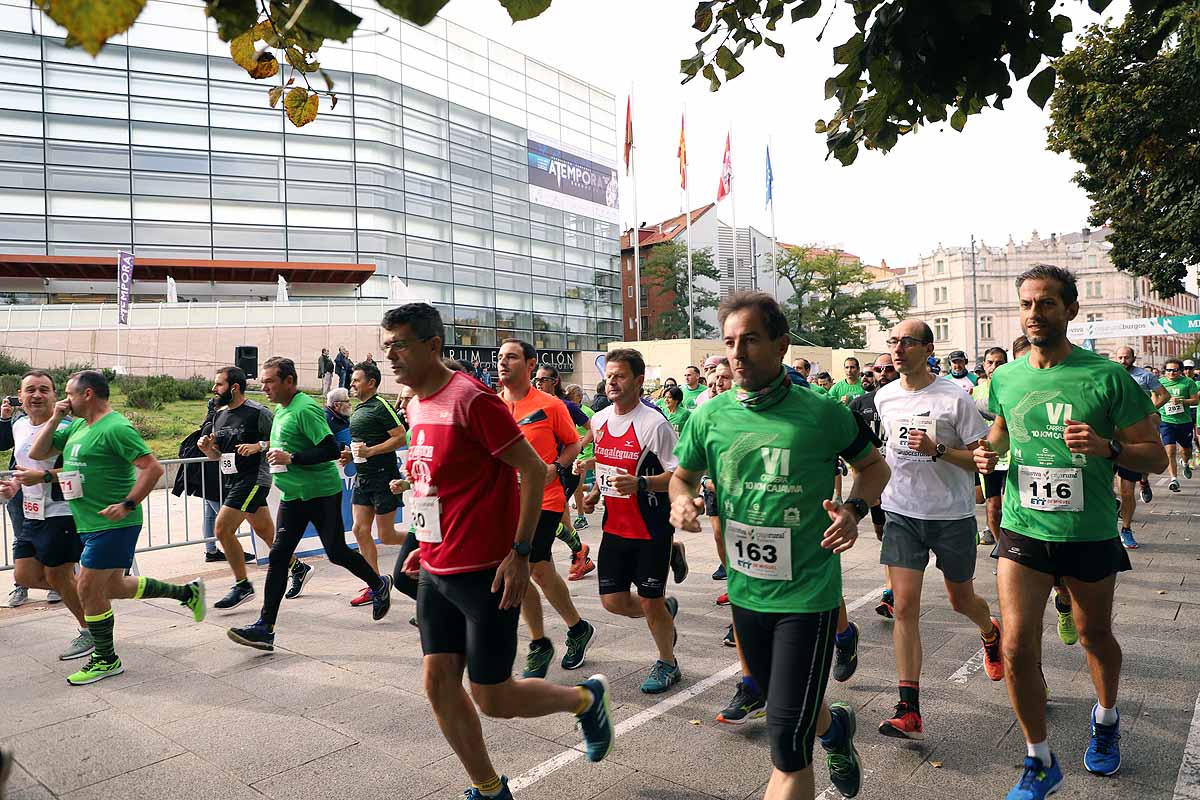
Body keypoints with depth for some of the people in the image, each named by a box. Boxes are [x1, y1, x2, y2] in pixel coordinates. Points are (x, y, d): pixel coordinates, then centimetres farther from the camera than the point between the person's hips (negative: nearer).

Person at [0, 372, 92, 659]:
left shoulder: (65, 427, -17)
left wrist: (42, 476, -26)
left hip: (61, 514, -8)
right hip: (31, 515, 8)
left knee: (57, 576, 1)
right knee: (24, 576, 10)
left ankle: (89, 632, 17)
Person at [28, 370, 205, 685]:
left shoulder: (115, 428, -17)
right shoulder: (76, 426, 13)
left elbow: (153, 468, -22)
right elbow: (37, 453, 14)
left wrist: (127, 505, -24)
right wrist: (54, 419, 4)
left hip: (113, 524, -10)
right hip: (91, 525, 10)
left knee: (89, 589, -2)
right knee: (112, 587, 17)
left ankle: (105, 660, 14)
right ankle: (186, 592, 29)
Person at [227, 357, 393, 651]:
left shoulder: (306, 409, -17)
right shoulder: (281, 409, 12)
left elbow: (331, 450, -23)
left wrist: (291, 458, -23)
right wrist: (275, 454, 10)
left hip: (322, 494, -8)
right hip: (292, 495, 8)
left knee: (336, 552, 1)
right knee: (278, 556, 1)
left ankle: (379, 585, 28)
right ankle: (265, 628, 3)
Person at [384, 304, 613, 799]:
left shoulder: (471, 399, -17)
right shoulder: (415, 405, 9)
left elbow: (535, 471, -17)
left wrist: (519, 553, -18)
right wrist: (428, 546, 16)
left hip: (484, 573, -8)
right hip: (436, 571, 8)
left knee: (493, 699, 2)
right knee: (439, 685, 9)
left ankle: (585, 698, 29)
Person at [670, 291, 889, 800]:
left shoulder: (822, 414, -11)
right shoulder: (710, 416, -3)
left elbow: (873, 465, 4)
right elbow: (682, 475, 12)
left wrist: (855, 509, -15)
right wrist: (681, 500, -12)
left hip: (808, 593, -4)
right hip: (745, 591, 5)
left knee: (787, 744, -6)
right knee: (782, 707, 27)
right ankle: (835, 727, 60)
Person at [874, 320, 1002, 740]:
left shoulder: (955, 398, -12)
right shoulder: (884, 397, 3)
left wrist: (937, 450, -24)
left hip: (952, 515, -2)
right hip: (901, 513, 3)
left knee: (961, 600, 16)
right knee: (905, 605, -7)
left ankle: (992, 633, 54)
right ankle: (909, 710, -5)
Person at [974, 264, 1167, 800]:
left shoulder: (1107, 377, -9)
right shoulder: (1005, 379, 0)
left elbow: (1156, 457, -5)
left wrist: (1107, 447, -25)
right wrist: (988, 453, -2)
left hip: (1089, 536, -1)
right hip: (1023, 532, 2)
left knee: (1095, 636, 19)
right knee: (1017, 648, -6)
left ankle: (1105, 719, 50)